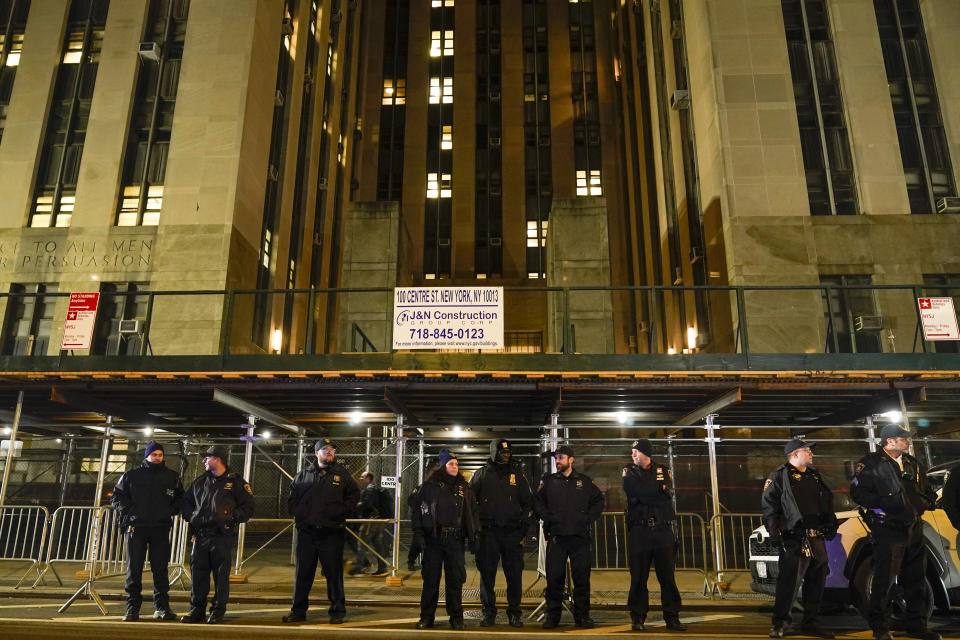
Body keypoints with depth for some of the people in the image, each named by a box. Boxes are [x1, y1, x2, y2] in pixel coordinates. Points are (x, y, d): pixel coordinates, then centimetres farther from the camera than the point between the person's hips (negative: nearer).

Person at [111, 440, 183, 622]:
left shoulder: (172, 476, 9)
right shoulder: (131, 475, 6)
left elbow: (180, 498, 17)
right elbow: (117, 496, 10)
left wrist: (171, 511, 1)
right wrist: (127, 512, -2)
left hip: (161, 529, 1)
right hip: (136, 527, 0)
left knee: (160, 569, 2)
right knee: (134, 569, 2)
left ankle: (161, 607, 8)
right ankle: (132, 608, 10)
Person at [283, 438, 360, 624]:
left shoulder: (342, 473, 5)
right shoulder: (304, 474, 10)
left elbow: (354, 494, 8)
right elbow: (292, 496, 18)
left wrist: (340, 511, -5)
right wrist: (297, 513, 2)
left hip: (332, 532, -2)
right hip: (307, 531, 2)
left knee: (334, 572, 2)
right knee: (303, 572, 9)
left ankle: (337, 611, 13)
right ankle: (298, 610, 21)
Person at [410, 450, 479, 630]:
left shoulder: (464, 487, 12)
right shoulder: (430, 485, 3)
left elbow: (472, 510, 16)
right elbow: (418, 507, 3)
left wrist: (472, 534, 9)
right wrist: (418, 530, -5)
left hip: (455, 539, 2)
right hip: (433, 537, -2)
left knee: (455, 579, 3)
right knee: (430, 578, 4)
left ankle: (456, 618, 14)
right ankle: (426, 617, 16)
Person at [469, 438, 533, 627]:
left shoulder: (517, 473, 10)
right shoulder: (482, 474, 6)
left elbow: (528, 501, 16)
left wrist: (524, 521, 5)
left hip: (512, 532, 1)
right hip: (488, 532, -1)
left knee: (514, 574, 1)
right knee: (487, 573, 2)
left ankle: (514, 613, 13)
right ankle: (489, 612, 14)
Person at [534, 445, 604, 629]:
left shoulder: (584, 481, 10)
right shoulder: (548, 481, 9)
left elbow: (599, 500, 16)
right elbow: (537, 502, 9)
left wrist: (589, 519, 5)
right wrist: (547, 518, -4)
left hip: (580, 537, 0)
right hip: (556, 536, 0)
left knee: (582, 577, 3)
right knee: (554, 577, 0)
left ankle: (582, 615, 14)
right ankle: (552, 616, 10)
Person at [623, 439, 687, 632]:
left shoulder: (663, 471, 11)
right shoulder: (629, 471, 9)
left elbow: (668, 495, -7)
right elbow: (632, 489, -12)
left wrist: (643, 496, -10)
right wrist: (658, 490, -9)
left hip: (663, 531, 1)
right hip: (639, 531, -1)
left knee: (667, 576, 3)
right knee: (638, 577, 1)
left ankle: (672, 617, 11)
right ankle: (638, 618, 10)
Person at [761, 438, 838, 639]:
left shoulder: (814, 475, 21)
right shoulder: (781, 476, -2)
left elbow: (827, 502, 27)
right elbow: (768, 505, -7)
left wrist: (832, 525, 14)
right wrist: (775, 533, -14)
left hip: (817, 538, 8)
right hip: (795, 538, -8)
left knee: (817, 581, 10)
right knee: (790, 580, -11)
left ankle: (810, 623, 22)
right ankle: (779, 622, -1)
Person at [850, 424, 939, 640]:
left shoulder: (914, 464, 15)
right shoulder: (872, 464, -5)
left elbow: (928, 493, 22)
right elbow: (857, 491, -10)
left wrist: (920, 505, 4)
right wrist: (878, 505, -17)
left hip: (914, 529, 7)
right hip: (888, 528, -7)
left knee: (916, 580, 13)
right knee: (884, 580, -5)